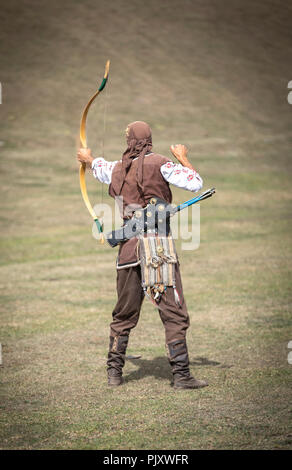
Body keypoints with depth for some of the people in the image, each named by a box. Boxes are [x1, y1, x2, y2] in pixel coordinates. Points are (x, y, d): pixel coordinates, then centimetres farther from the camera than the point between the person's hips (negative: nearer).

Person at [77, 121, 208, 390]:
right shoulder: (158, 164, -6)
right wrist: (182, 158, 7)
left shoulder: (116, 170, 11)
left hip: (129, 249, 5)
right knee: (174, 314, -3)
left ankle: (114, 372, 21)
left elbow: (99, 167, 35)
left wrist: (88, 159, 59)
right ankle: (181, 375, -7)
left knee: (124, 315, 16)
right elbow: (196, 183, -10)